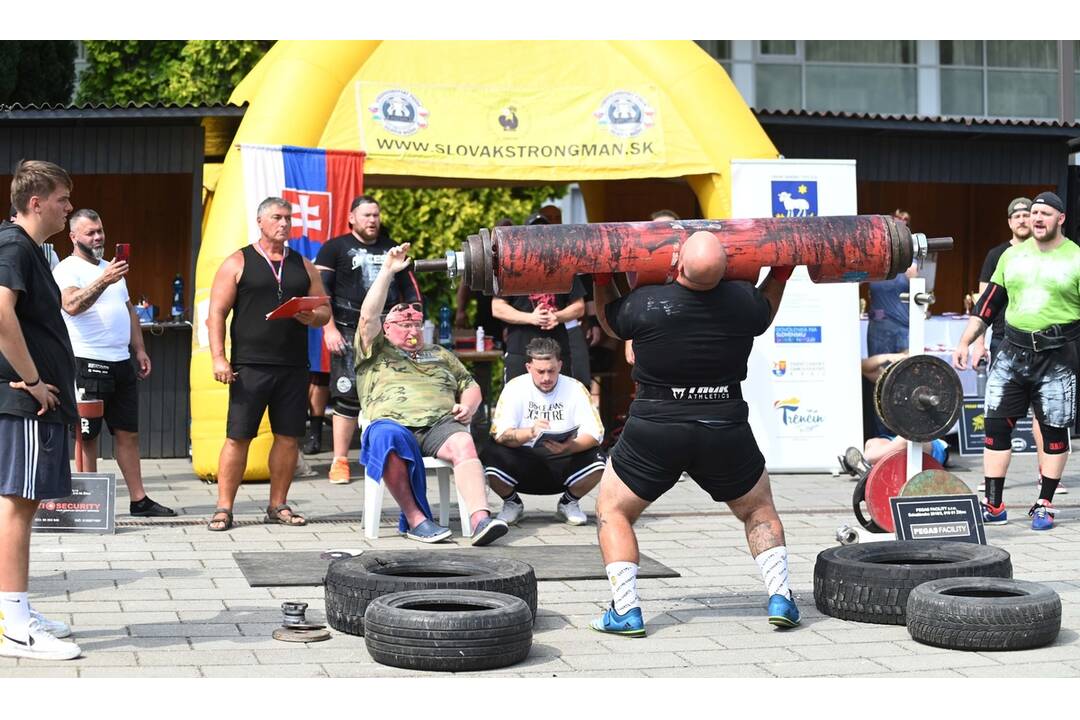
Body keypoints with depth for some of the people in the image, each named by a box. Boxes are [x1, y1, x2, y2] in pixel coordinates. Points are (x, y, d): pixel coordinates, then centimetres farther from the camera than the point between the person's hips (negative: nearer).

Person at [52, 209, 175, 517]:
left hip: (122, 363, 8)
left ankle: (139, 500, 11)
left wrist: (140, 349, 15)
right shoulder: (68, 269, -6)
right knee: (87, 436, -1)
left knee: (128, 434, 8)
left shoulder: (110, 267, 20)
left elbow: (129, 310, 24)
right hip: (88, 363, -8)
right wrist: (104, 281, -37)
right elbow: (72, 305, -25)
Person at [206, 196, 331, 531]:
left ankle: (278, 505, 16)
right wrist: (219, 358, -12)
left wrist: (311, 316, -7)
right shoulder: (238, 263, 4)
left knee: (289, 437, 5)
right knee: (238, 437, -5)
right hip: (250, 366, -4)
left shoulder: (303, 266, 16)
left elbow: (325, 312, 17)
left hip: (294, 368, 4)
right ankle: (224, 508, 1)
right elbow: (216, 315, -1)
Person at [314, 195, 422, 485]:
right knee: (348, 395, -9)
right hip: (350, 334, -4)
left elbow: (411, 290, 24)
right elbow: (320, 290, 0)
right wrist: (329, 329, -10)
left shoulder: (392, 249, 19)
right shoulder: (335, 248, 7)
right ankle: (340, 461, -3)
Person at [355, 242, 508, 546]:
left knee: (464, 445, -33)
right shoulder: (375, 354, 22)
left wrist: (468, 406, 8)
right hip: (393, 422, -2)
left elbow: (470, 386, 32)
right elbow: (368, 316, 5)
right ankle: (414, 519, -34)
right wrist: (388, 271, 0)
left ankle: (480, 520, -51)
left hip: (441, 422, 2)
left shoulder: (440, 355, 34)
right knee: (388, 439, -40)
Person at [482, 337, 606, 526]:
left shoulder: (575, 388, -3)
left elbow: (595, 433, -12)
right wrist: (530, 432, -37)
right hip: (523, 462, 0)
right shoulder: (515, 388, -5)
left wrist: (570, 447, -33)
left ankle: (568, 503, 6)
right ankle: (512, 503, 4)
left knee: (596, 461, -28)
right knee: (490, 454, -30)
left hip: (562, 463, 1)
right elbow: (500, 434, -16)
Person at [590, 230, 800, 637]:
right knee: (758, 510, 24)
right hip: (725, 432, 2)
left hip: (655, 434, -2)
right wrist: (781, 274, 28)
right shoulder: (742, 301, -7)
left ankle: (625, 611, 4)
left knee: (612, 511, 16)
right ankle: (780, 598, 11)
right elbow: (764, 316, 19)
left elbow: (609, 320, 10)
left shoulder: (645, 305, -14)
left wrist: (601, 278, 19)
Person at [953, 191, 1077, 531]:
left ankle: (1044, 506, 15)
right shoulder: (1012, 256, 11)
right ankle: (993, 506, 4)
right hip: (1013, 350, 4)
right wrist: (965, 342, 9)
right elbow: (989, 303, 14)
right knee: (996, 424, -1)